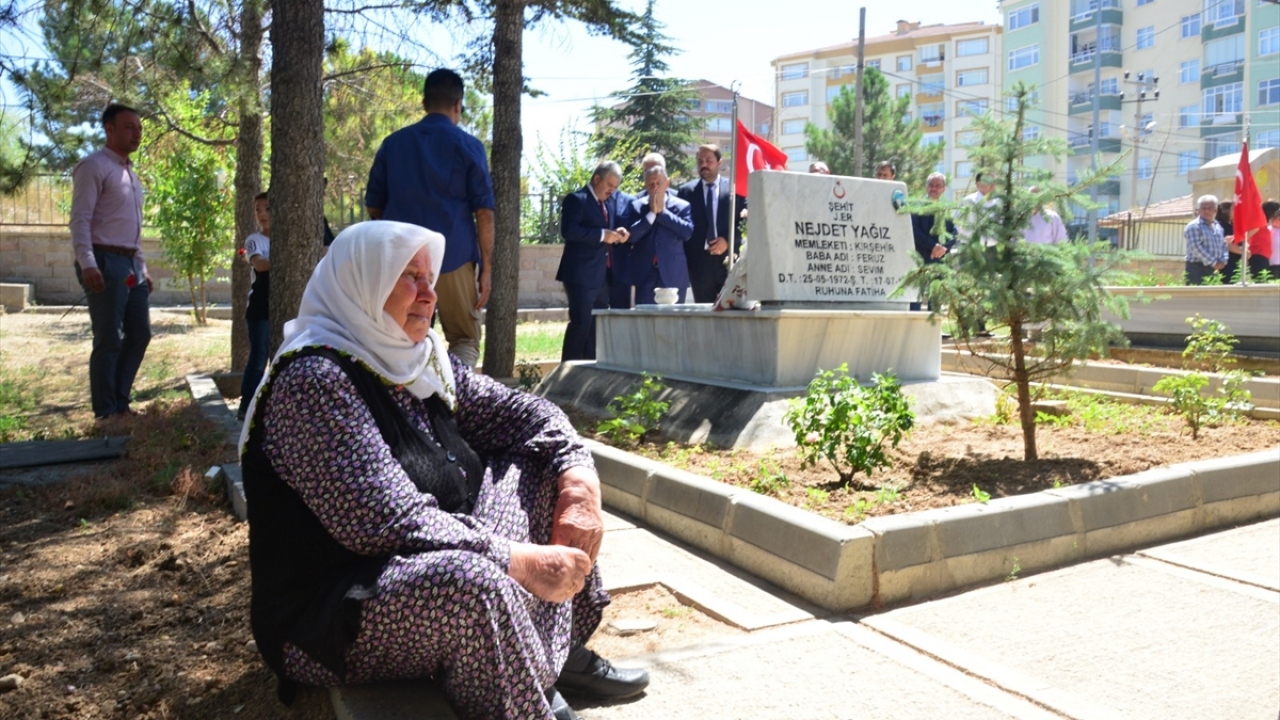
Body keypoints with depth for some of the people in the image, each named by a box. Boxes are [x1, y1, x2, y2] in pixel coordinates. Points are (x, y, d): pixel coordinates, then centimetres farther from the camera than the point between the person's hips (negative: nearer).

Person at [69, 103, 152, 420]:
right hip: (105, 262, -9)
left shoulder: (130, 172, 20)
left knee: (140, 333, 10)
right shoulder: (94, 166, -6)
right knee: (109, 341, -5)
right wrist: (87, 264, -25)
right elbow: (80, 220, -15)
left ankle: (120, 403, 21)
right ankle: (106, 412, 5)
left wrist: (143, 268, 20)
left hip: (131, 264, 9)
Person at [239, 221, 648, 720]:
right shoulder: (315, 380, -20)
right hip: (333, 615, -9)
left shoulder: (422, 362, 4)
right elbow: (392, 523, -27)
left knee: (539, 464, 5)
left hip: (437, 565, 9)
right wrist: (522, 561, -27)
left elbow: (524, 413, 6)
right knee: (470, 580, -36)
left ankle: (562, 654, 6)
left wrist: (580, 483, -12)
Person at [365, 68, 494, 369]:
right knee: (465, 340, 6)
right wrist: (486, 266, -1)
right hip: (454, 257, -3)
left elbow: (374, 206, 13)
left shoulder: (392, 143, 11)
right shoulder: (469, 146, 1)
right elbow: (483, 211, -5)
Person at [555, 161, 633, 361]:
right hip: (581, 275, -8)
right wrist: (602, 235, -20)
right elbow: (568, 230, -19)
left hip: (602, 275, 8)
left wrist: (621, 231, -1)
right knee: (580, 323, -9)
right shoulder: (576, 199, -7)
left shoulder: (613, 200, 16)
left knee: (597, 326, 10)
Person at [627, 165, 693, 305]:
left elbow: (687, 232, -12)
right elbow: (630, 236, -5)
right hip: (645, 276, 1)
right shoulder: (636, 206, 7)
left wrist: (662, 211, -9)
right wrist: (652, 213, -10)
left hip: (674, 275, 0)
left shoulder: (682, 206, 5)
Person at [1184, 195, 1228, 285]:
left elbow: (1224, 246, 18)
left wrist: (1222, 261, -1)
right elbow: (1197, 248, -16)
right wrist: (1213, 262, -15)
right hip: (1197, 268, -7)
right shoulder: (1193, 226, -7)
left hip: (1215, 269, 8)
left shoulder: (1218, 227, 18)